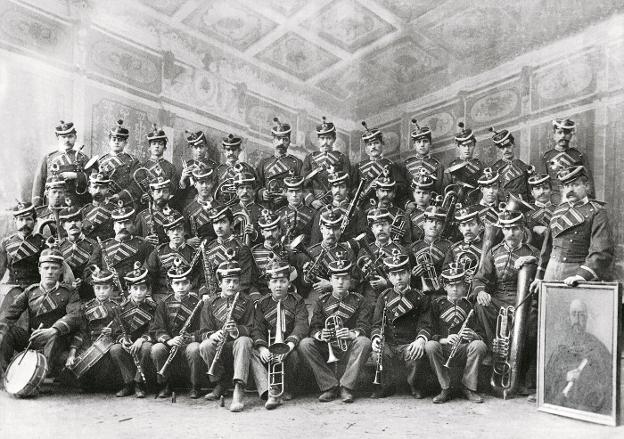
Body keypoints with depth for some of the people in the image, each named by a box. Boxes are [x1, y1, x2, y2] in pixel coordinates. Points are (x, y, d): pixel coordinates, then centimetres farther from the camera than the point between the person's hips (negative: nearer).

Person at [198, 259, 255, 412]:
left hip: (238, 344, -2)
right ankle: (219, 385, -8)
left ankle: (238, 390, -41)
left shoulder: (247, 302, 6)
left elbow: (251, 329, -2)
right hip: (219, 345, 2)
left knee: (244, 341, -35)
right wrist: (212, 335, -20)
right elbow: (204, 331, 4)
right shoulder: (211, 304, 9)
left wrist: (237, 330, -24)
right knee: (205, 346, -30)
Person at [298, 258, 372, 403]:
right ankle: (330, 386, -17)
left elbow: (364, 327, -8)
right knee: (305, 344, -24)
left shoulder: (359, 301, 5)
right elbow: (314, 327, 0)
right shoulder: (322, 301, 9)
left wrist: (351, 334, -31)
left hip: (349, 348, -1)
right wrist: (319, 335, -26)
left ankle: (346, 387, -22)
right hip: (326, 348, 2)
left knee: (364, 342, -32)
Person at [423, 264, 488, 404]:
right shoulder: (437, 304, 4)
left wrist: (473, 335, -21)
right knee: (430, 346, -32)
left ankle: (468, 388, -11)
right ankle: (445, 389, -16)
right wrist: (445, 339, -22)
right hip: (443, 348, -1)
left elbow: (482, 334, 3)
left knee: (479, 345, -29)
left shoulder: (469, 305, 8)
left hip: (464, 350, 1)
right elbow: (430, 333, -2)